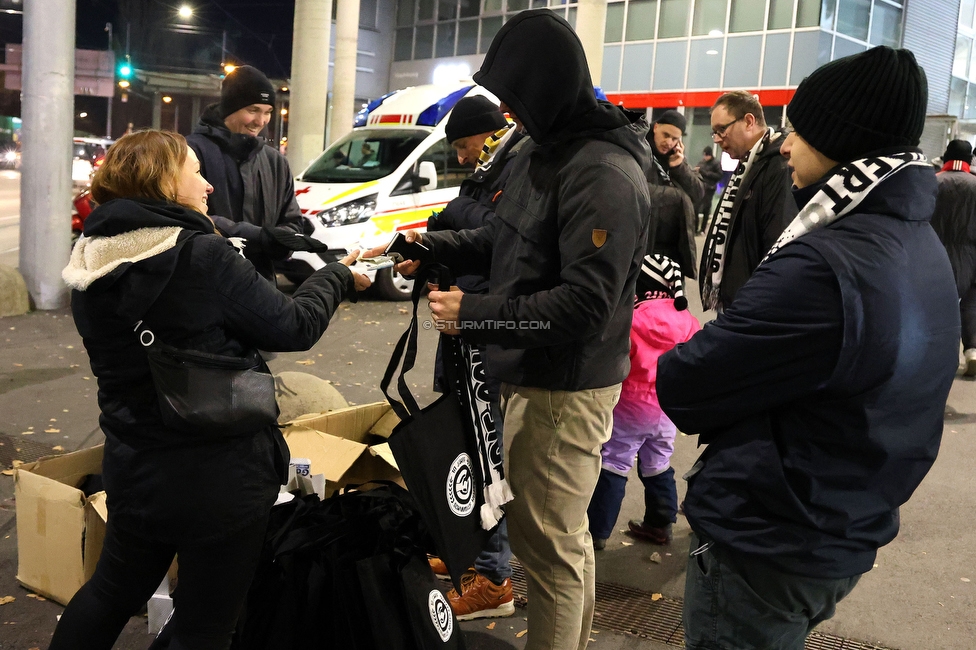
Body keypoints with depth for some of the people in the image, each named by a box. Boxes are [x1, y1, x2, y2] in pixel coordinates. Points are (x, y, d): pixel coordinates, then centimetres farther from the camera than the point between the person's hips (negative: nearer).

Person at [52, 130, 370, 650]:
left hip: (131, 470, 7)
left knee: (111, 592, 29)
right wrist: (337, 277, 4)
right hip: (221, 475, -6)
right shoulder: (201, 255, -21)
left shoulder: (90, 267, 0)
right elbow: (293, 327, -14)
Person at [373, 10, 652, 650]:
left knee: (546, 538, 3)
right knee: (563, 531, 23)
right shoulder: (542, 150, 8)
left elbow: (585, 306, -26)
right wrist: (437, 245, 6)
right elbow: (504, 238, 20)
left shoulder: (605, 176, -22)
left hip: (565, 391, -10)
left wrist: (474, 314, -21)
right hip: (531, 374, 10)